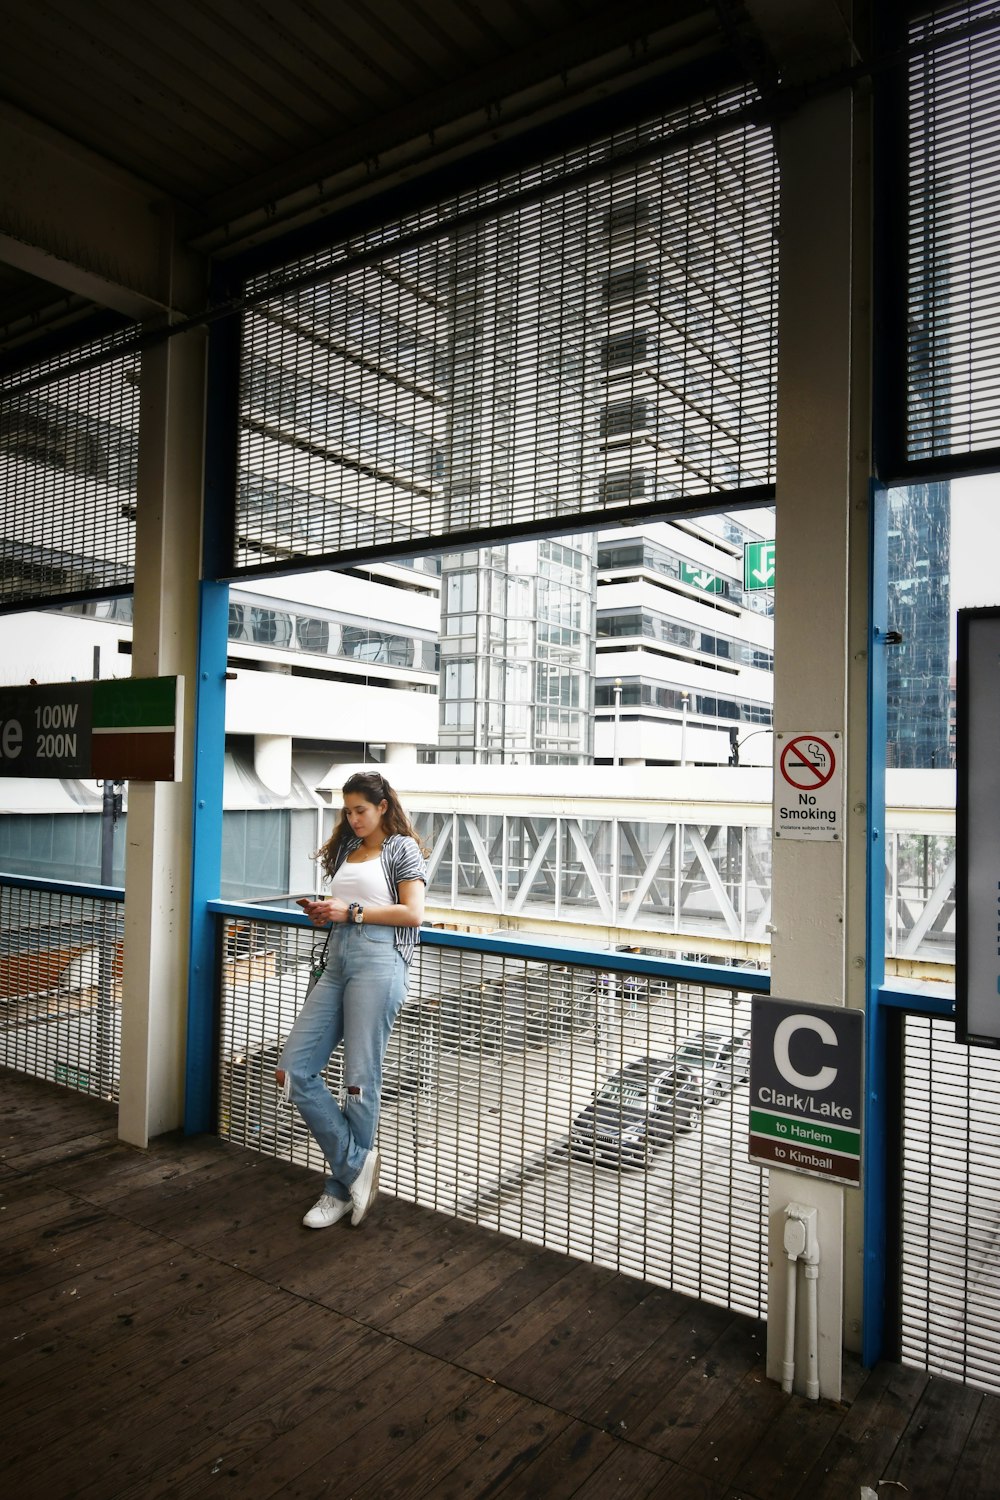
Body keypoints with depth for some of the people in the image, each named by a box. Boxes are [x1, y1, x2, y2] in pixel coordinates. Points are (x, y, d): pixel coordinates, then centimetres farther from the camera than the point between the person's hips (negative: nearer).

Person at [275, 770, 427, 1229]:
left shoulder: (402, 848, 2)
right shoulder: (346, 848, 21)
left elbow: (413, 914, -7)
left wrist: (351, 911, -9)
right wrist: (321, 913, 7)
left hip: (378, 962, -7)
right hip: (337, 960, 8)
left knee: (360, 1079, -2)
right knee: (293, 1070, -1)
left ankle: (342, 1188, 15)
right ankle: (355, 1162, 9)